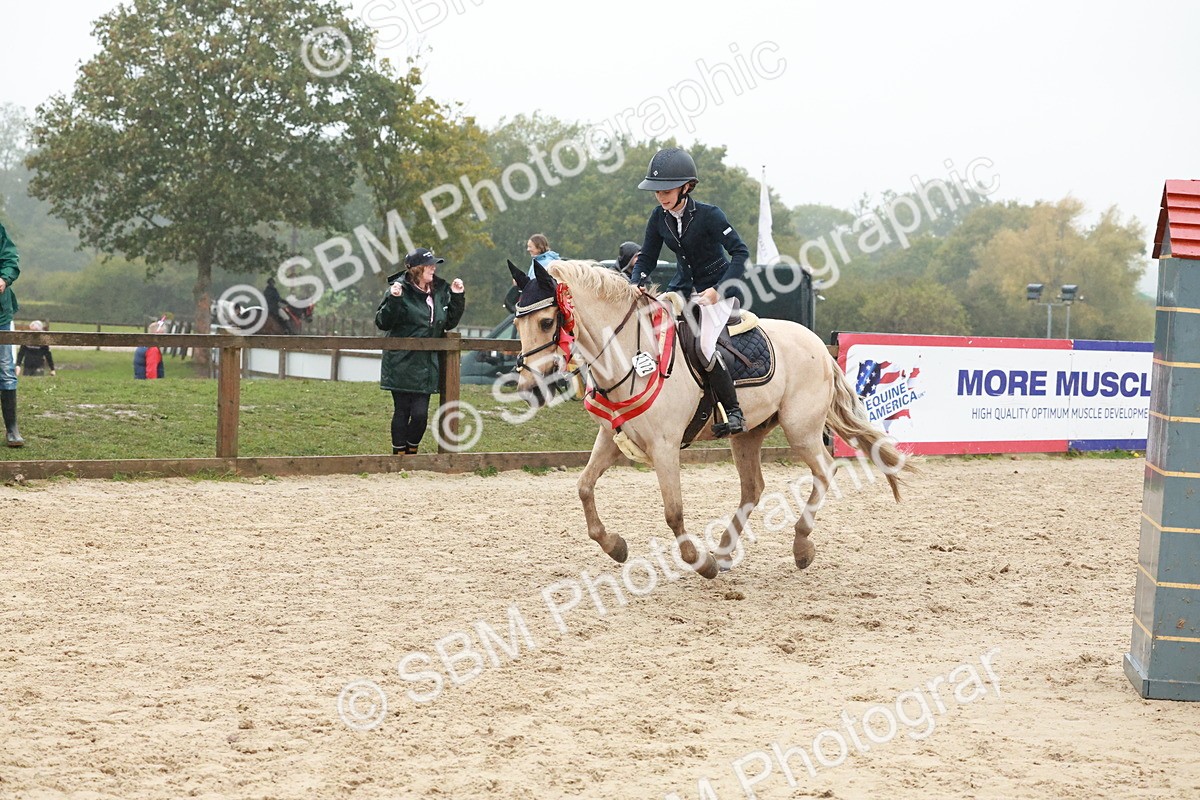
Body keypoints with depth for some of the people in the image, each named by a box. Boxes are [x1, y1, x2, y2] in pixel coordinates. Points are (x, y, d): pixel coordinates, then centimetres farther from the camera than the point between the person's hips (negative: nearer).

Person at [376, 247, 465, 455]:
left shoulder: (440, 291, 8)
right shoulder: (401, 290, -10)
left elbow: (450, 322, 17)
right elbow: (382, 323, -13)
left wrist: (457, 297, 6)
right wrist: (393, 299, -28)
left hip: (427, 365, 5)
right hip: (402, 365, -5)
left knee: (420, 413, 0)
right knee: (402, 411, 3)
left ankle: (412, 452, 19)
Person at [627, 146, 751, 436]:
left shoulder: (709, 215, -19)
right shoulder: (659, 217, -3)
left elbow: (741, 253, -22)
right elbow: (646, 259, 4)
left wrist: (719, 291, -33)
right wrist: (634, 286, -17)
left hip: (719, 290, -7)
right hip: (684, 287, 7)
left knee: (701, 347, -24)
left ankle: (733, 412, -14)